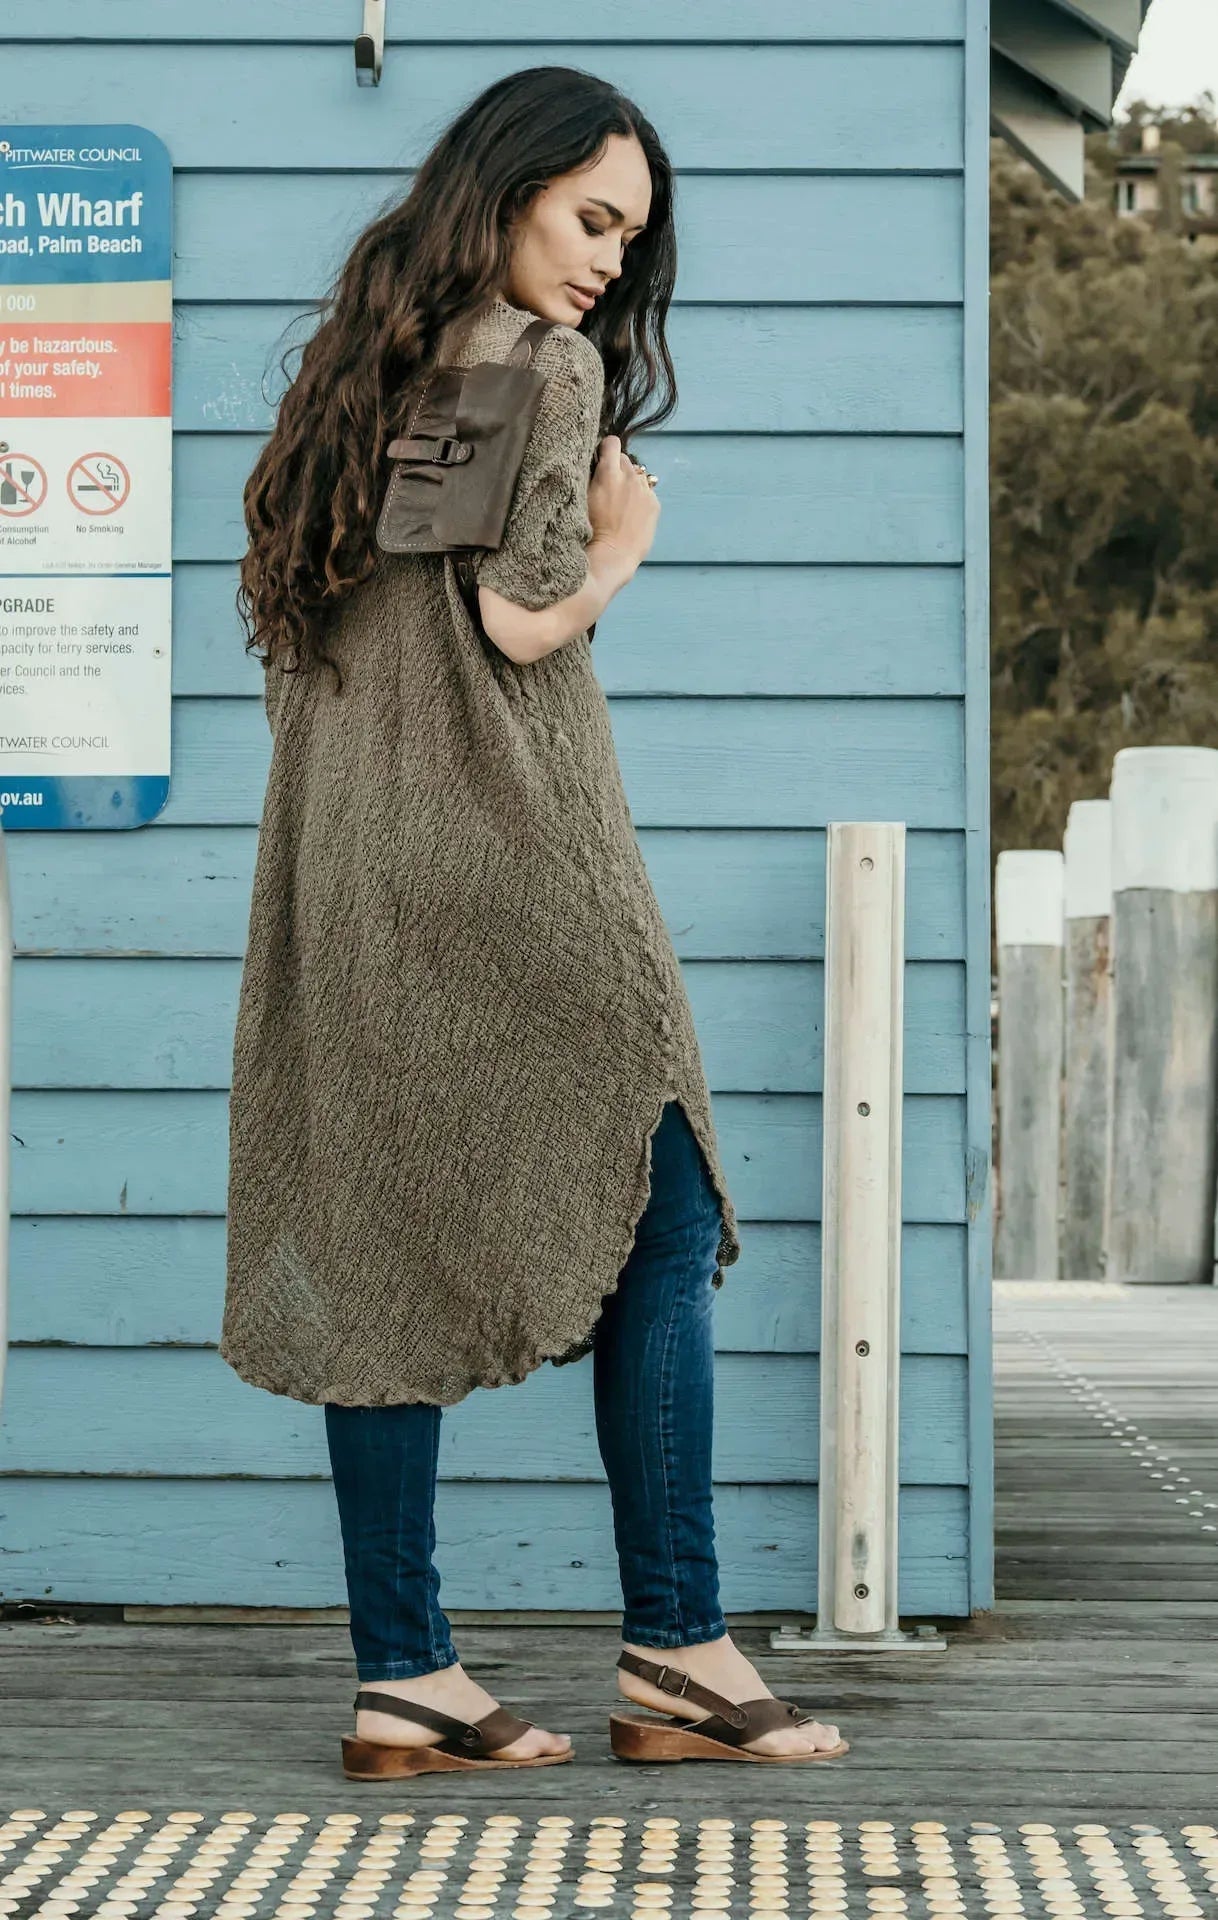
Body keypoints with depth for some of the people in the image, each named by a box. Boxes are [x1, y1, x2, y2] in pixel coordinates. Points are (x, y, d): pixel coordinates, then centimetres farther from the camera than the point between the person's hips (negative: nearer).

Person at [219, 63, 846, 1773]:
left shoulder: (365, 361, 16)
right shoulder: (547, 368, -8)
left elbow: (295, 609, 16)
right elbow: (526, 618, -15)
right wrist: (627, 536, 3)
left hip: (351, 866, 8)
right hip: (506, 859, -8)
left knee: (383, 1243, 5)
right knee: (661, 1219, 2)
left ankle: (403, 1677, 5)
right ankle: (675, 1639, 3)